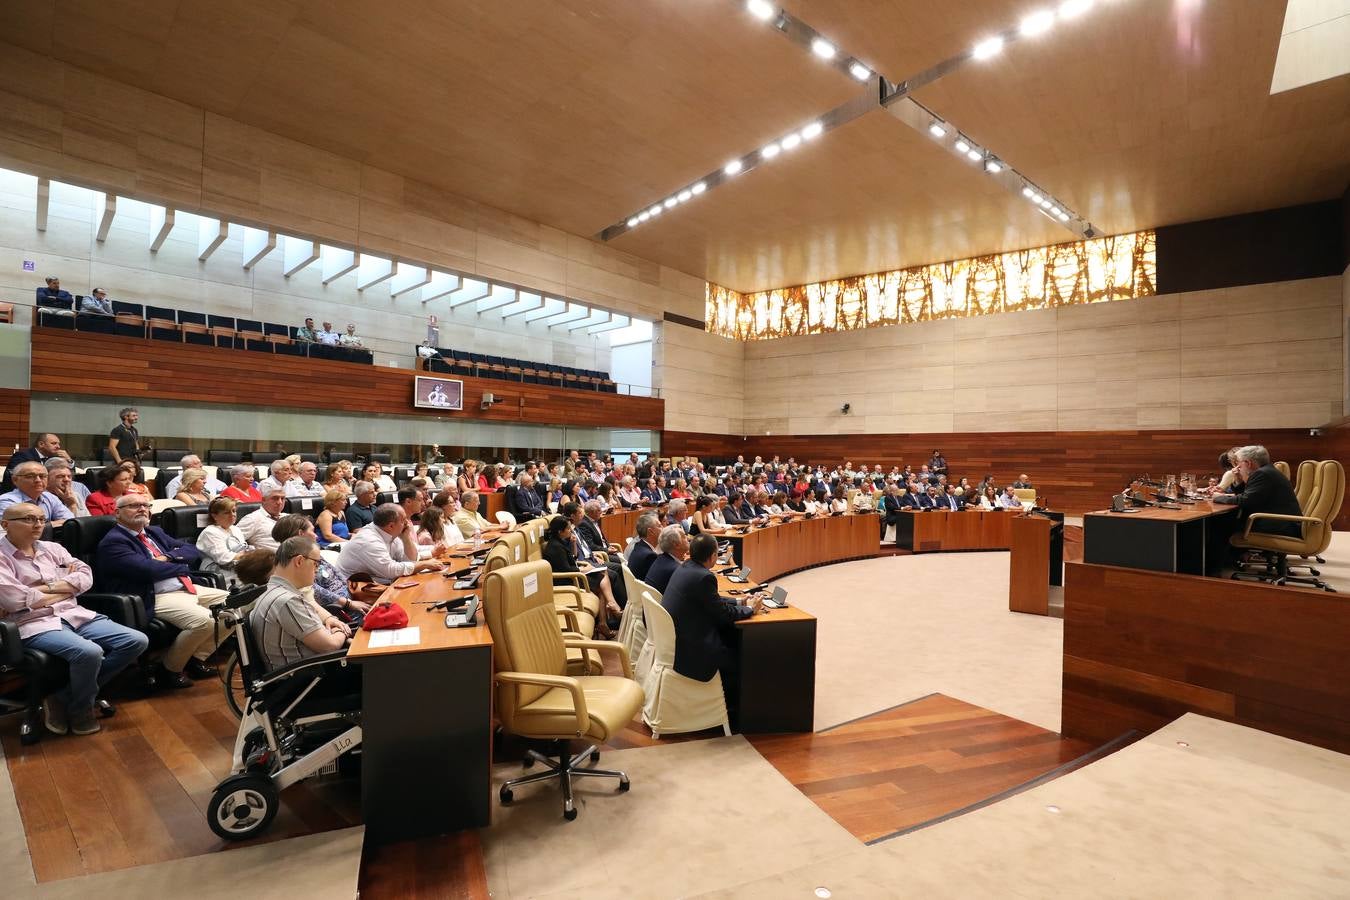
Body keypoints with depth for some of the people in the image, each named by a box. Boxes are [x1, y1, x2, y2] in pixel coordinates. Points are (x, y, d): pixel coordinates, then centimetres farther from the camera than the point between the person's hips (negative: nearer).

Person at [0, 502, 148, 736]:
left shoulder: (52, 548, 16)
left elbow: (86, 576, 6)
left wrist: (47, 587, -8)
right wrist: (69, 587, -3)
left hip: (76, 615, 6)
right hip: (36, 625, -6)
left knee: (137, 641, -10)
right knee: (89, 652, -33)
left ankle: (64, 696, -1)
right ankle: (80, 712, -3)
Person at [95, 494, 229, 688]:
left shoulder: (154, 532, 20)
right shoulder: (113, 542, -6)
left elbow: (192, 550, 15)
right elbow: (147, 569, -20)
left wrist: (168, 557, -5)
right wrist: (183, 566, -4)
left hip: (186, 588, 9)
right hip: (155, 598, -9)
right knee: (203, 620, -30)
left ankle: (197, 658, 12)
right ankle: (169, 670, -3)